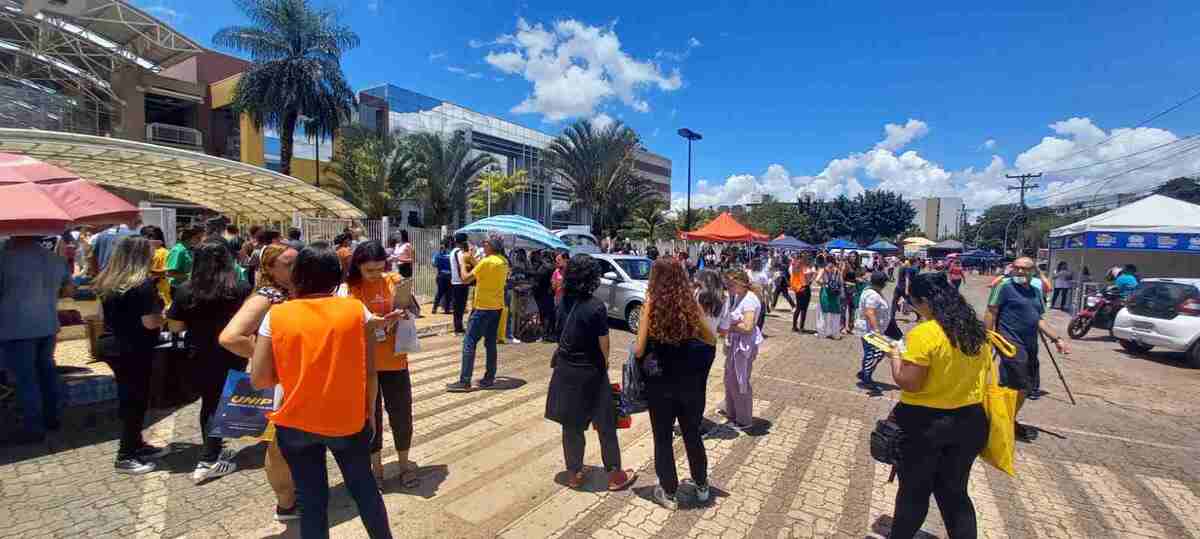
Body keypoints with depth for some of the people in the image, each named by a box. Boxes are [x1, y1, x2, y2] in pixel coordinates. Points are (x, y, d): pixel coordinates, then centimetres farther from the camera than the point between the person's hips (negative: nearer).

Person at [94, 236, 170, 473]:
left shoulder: (106, 282, 6)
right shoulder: (143, 284, -20)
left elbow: (103, 315, 17)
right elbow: (150, 322, -24)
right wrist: (164, 314, -5)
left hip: (116, 349, 8)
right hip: (137, 352, -8)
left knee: (128, 399, 19)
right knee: (136, 402, 4)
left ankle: (135, 445, 31)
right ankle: (125, 457, 11)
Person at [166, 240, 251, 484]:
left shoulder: (185, 290, -6)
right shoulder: (241, 288, -13)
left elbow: (175, 327, 1)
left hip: (199, 355, 3)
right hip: (231, 356, -3)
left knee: (208, 402, 18)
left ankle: (213, 451, 33)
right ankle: (208, 461, 7)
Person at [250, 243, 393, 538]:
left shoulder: (276, 316, -7)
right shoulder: (357, 310, -9)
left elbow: (259, 380, -7)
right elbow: (370, 372, -8)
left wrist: (292, 371, 11)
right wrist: (370, 412, 5)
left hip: (296, 425, 1)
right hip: (349, 421, 0)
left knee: (312, 499, 16)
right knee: (364, 488, 20)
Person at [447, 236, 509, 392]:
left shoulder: (487, 261, -17)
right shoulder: (503, 262, 7)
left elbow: (465, 279, -13)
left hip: (483, 308, -8)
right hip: (497, 307, 8)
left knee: (469, 343, -4)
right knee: (490, 343, 13)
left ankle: (464, 381, -4)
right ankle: (489, 378, 18)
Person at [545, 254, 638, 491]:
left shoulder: (564, 301, -4)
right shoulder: (596, 307, -19)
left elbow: (562, 335, -5)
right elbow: (603, 344, -11)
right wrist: (605, 364, 4)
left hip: (565, 369, 5)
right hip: (589, 372, -5)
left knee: (571, 424, 16)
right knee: (605, 424, 11)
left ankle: (574, 473, 28)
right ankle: (614, 474, 23)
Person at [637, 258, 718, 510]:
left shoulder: (651, 306, -15)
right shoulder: (691, 305, -7)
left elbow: (639, 350, -17)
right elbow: (711, 340, -1)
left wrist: (637, 352, 5)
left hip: (660, 385, -3)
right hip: (691, 384, 3)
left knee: (663, 439, 16)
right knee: (693, 435, 22)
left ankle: (669, 493, 29)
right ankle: (701, 487, 40)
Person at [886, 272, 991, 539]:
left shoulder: (923, 334, -22)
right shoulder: (977, 331, 0)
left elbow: (908, 383, -22)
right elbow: (983, 371, 12)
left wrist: (895, 356, -7)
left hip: (924, 422, -6)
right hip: (970, 420, 6)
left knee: (913, 491, 13)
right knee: (955, 493, 19)